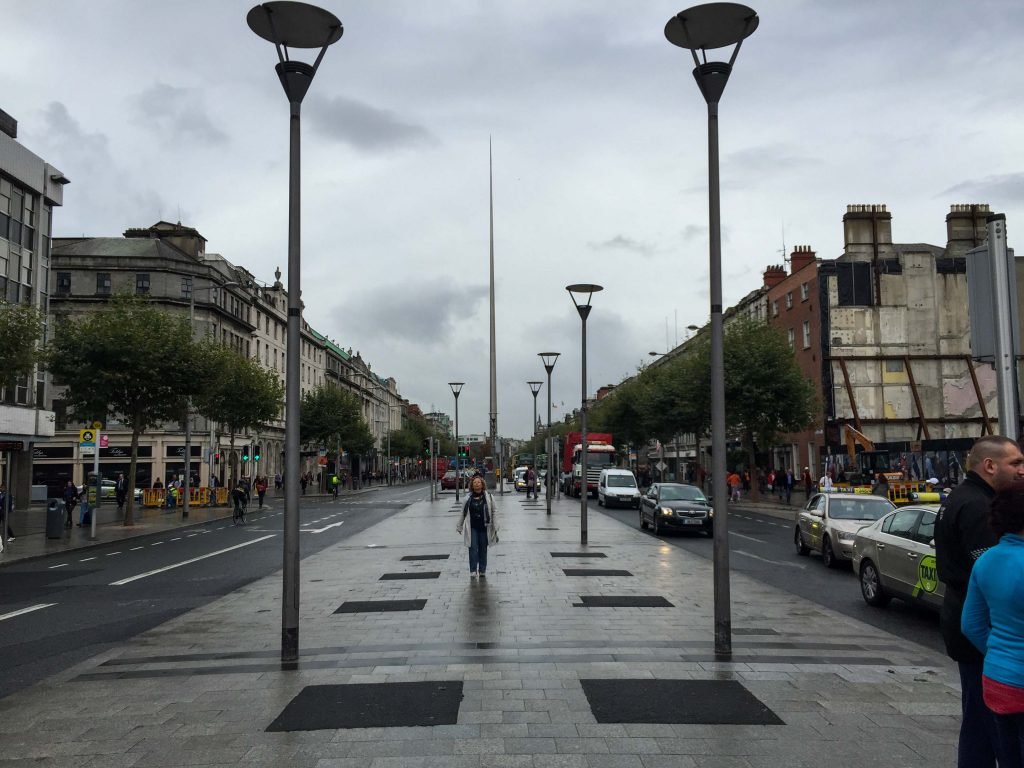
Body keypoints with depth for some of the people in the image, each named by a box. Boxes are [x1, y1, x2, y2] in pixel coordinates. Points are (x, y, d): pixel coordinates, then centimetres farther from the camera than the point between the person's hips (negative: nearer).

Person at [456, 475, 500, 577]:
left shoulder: (488, 497, 0)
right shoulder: (468, 498, 3)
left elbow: (494, 510, 2)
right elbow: (463, 513, 11)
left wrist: (495, 526, -4)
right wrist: (460, 527, 15)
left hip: (484, 527, 0)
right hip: (472, 527, 0)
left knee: (483, 549, 8)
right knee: (473, 548, -5)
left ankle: (482, 570, 18)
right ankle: (473, 570, 0)